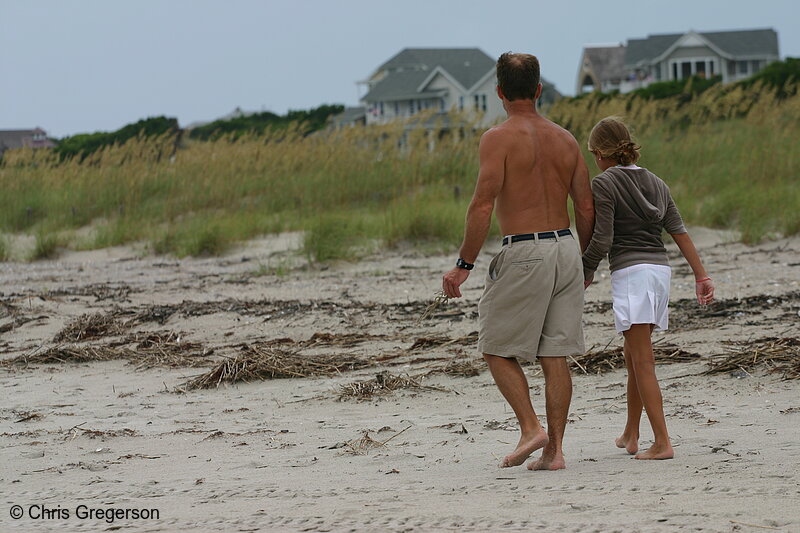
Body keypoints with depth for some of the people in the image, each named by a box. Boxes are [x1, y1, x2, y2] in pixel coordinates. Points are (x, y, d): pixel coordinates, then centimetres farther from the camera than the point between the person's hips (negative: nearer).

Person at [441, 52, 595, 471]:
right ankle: (554, 449, 6)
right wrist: (585, 263, 24)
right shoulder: (564, 139, 9)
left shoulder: (498, 139, -8)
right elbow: (586, 208, 12)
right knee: (555, 356, 7)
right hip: (565, 248, 6)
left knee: (498, 350, 8)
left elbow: (483, 206, -15)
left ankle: (531, 429, -6)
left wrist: (464, 265, -9)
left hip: (524, 253, -6)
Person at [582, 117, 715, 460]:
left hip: (630, 273, -7)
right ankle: (631, 435, 28)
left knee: (642, 361, -8)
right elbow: (679, 232, 11)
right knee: (632, 355, 20)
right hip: (660, 269, 8)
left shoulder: (604, 184, -6)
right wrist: (701, 276, 9)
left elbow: (602, 241, -13)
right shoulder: (655, 183, 15)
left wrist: (585, 271, 3)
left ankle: (662, 443, -14)